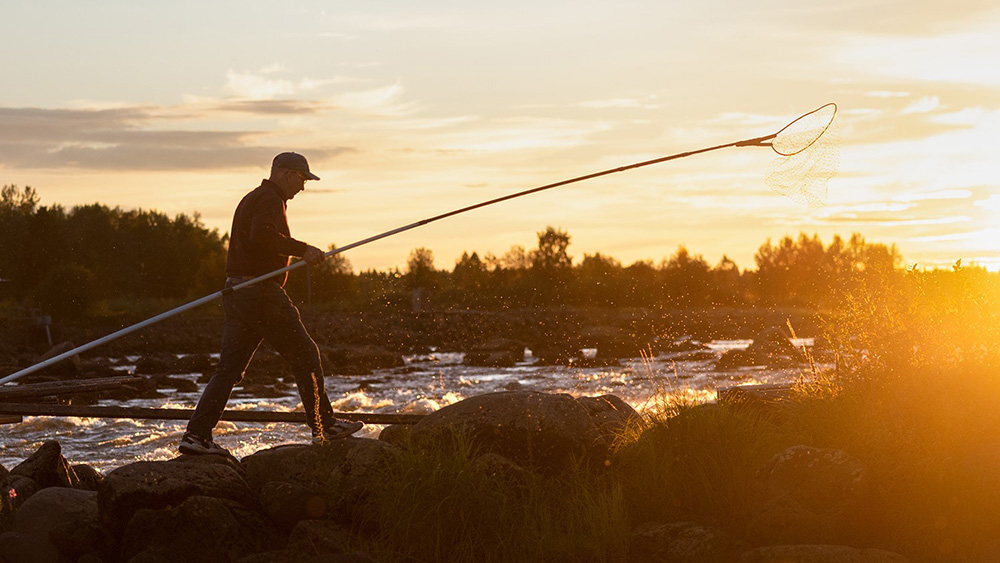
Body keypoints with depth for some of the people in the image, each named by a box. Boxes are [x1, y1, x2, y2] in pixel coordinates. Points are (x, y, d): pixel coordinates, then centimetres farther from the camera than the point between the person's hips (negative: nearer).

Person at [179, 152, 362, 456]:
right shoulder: (269, 200, -9)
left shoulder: (250, 199, 23)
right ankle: (324, 426, 9)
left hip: (237, 294, 10)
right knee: (305, 355, 2)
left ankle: (197, 435, -3)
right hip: (261, 293, -10)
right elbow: (262, 235, -27)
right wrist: (301, 249, -23)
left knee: (229, 368, 5)